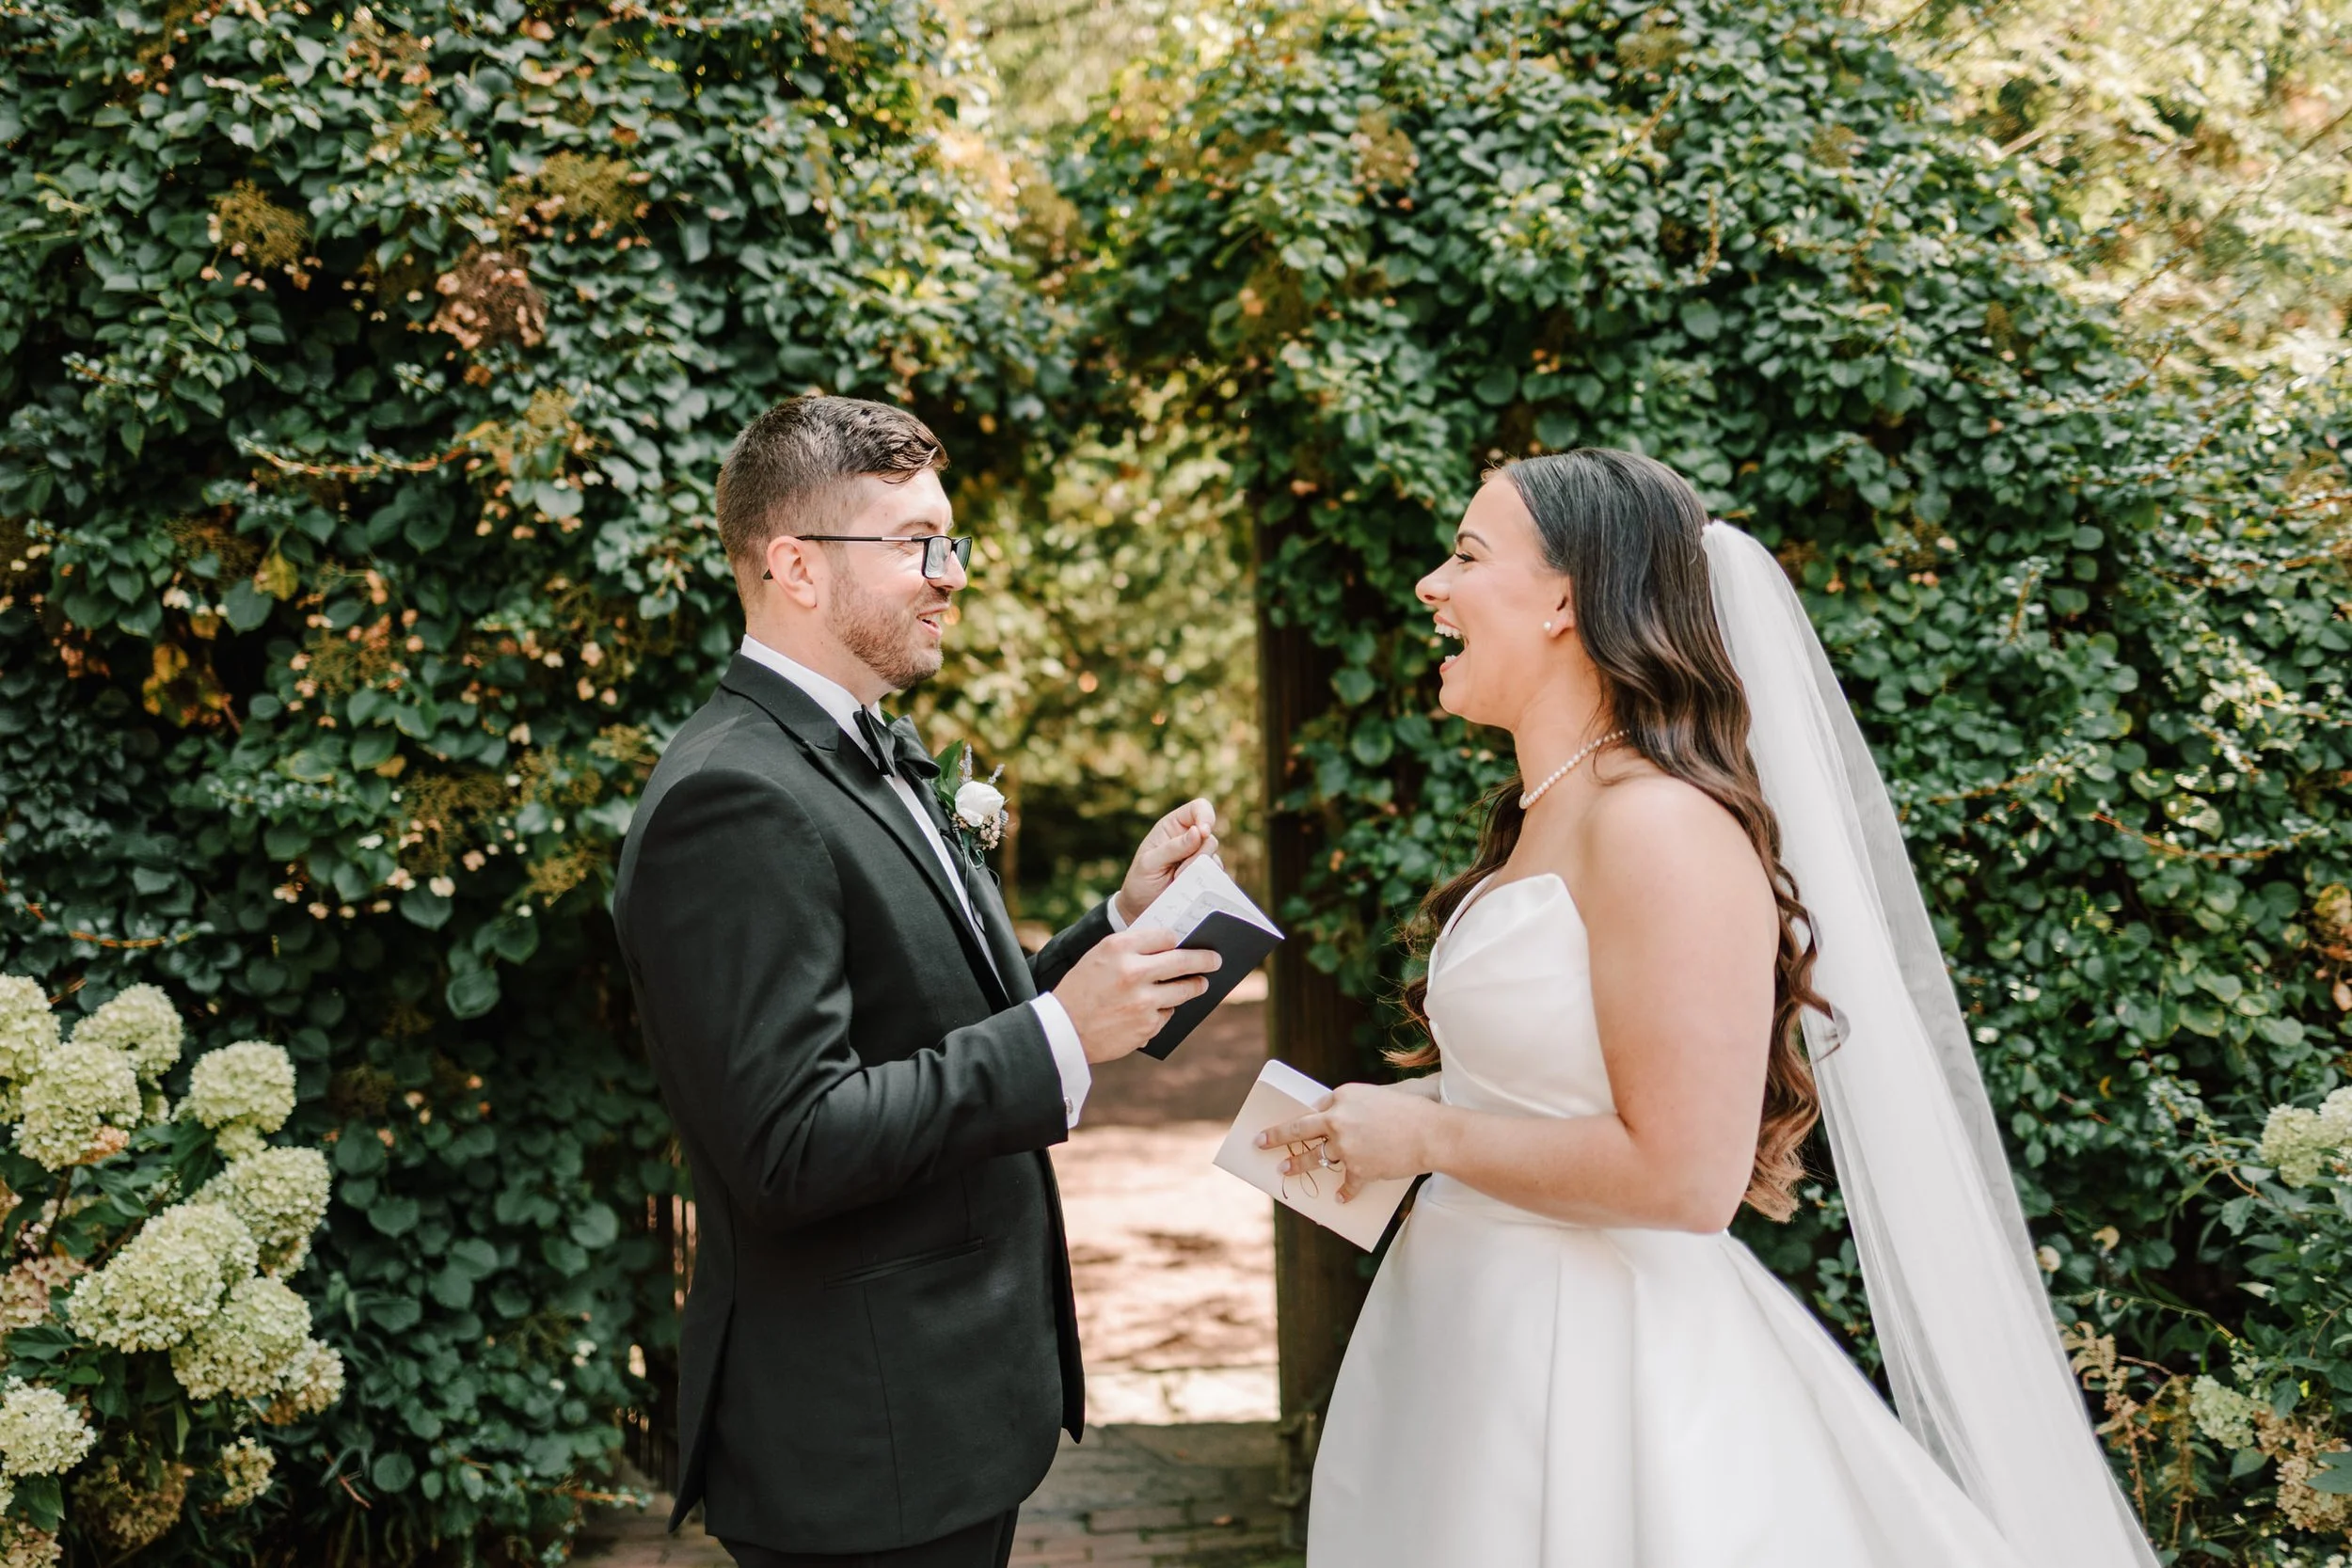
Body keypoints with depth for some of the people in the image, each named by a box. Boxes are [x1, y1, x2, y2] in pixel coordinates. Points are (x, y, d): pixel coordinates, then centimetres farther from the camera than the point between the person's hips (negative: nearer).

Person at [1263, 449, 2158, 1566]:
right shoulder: (1542, 819, 9)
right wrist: (1374, 1125, 7)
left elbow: (1684, 1173, -25)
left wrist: (1428, 1136, -16)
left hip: (1593, 1355, -9)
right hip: (1489, 1334, 9)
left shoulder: (1661, 824, -20)